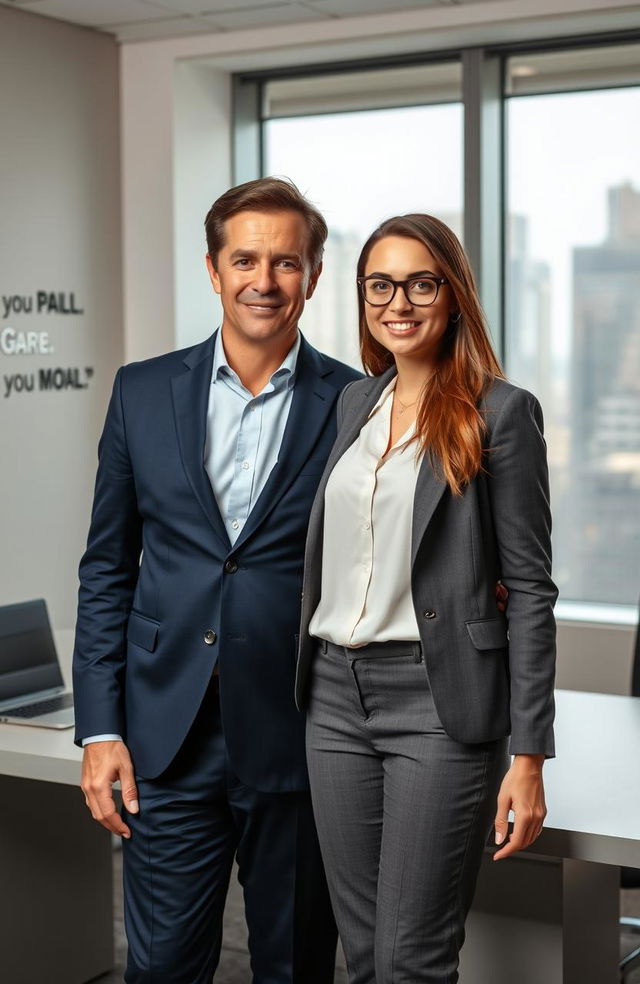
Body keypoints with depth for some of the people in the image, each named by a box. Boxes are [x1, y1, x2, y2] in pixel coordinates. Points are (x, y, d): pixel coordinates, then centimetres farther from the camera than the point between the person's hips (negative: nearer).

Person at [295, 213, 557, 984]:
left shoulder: (500, 412, -6)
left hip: (439, 698, -6)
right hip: (336, 695, 6)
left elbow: (530, 588, -8)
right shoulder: (353, 402, 12)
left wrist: (528, 753, -12)